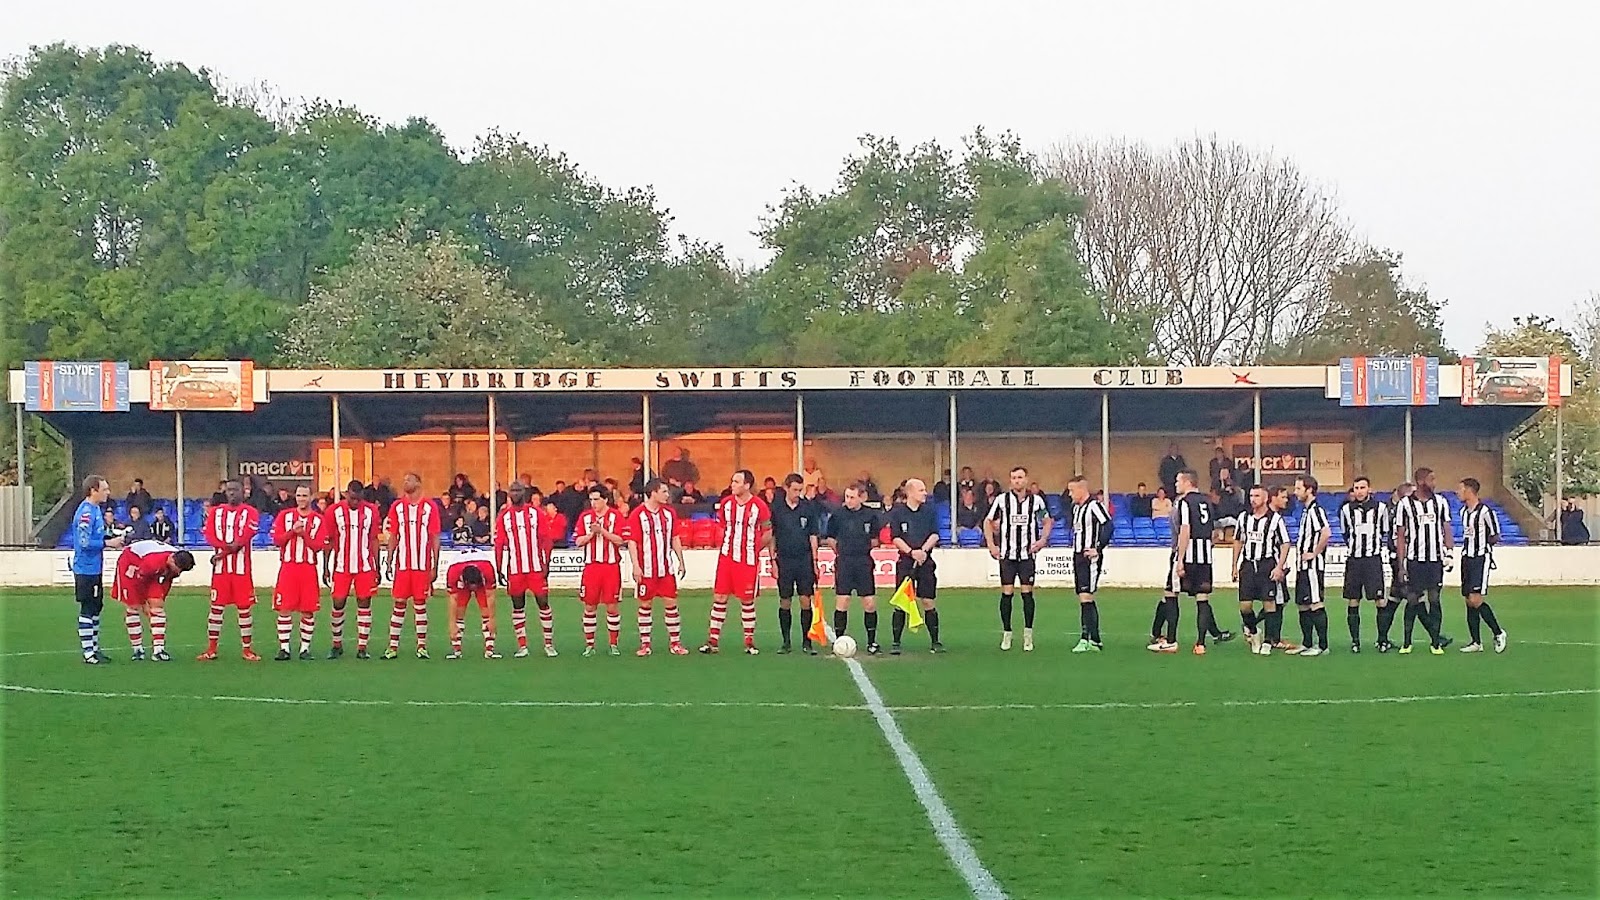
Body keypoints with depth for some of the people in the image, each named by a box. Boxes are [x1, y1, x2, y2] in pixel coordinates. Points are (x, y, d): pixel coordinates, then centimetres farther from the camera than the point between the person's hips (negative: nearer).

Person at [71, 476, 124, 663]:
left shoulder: (95, 509, 12)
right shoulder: (86, 512, -19)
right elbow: (84, 543, -23)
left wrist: (113, 538, 7)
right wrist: (108, 543, -16)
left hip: (95, 569, 10)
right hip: (86, 569, -10)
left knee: (96, 607, 15)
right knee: (88, 609, -4)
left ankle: (94, 648, 23)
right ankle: (88, 652, 0)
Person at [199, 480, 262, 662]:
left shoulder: (250, 513, 2)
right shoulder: (216, 512, 12)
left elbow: (246, 536, -10)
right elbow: (210, 535, -1)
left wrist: (223, 552, -15)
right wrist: (230, 546, -17)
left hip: (242, 568, -2)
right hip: (220, 567, 2)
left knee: (244, 608, 1)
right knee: (216, 607, 4)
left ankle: (247, 649, 7)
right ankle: (211, 649, 8)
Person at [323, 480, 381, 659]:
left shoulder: (371, 511, 1)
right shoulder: (334, 511, -3)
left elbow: (374, 540, 7)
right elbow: (329, 541, 3)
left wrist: (377, 567, 5)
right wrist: (326, 568, 1)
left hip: (365, 566, 1)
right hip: (341, 567, -1)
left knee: (364, 603, -1)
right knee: (338, 603, 2)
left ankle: (362, 647, 3)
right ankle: (337, 644, 17)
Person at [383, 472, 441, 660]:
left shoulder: (429, 507, 1)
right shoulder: (397, 507, 7)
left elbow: (435, 538, 2)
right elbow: (393, 537, 9)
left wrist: (434, 566, -2)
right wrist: (389, 561, 0)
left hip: (423, 565, -1)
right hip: (402, 565, 1)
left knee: (420, 604, 3)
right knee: (399, 604, 2)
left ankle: (422, 646, 9)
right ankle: (393, 647, 4)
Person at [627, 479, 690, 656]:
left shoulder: (669, 512, 8)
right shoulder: (638, 514, -7)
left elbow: (675, 538, 14)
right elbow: (632, 542, -8)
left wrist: (680, 561, 9)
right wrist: (636, 566, -13)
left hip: (666, 568, 4)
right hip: (646, 569, -4)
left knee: (671, 603, 3)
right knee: (645, 605, 3)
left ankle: (675, 643, 9)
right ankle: (645, 644, 11)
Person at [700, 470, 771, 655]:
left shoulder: (759, 506, -8)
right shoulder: (725, 503, 2)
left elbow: (768, 533, 2)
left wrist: (752, 548, 5)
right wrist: (732, 544, 12)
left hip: (748, 561, -3)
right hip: (726, 557, 3)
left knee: (747, 600, 5)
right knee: (719, 597, 1)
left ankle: (749, 641, 16)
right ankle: (713, 640, 6)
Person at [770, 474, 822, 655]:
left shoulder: (808, 507, 3)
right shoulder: (776, 509, 0)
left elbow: (813, 536, 7)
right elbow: (771, 537, 5)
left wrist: (814, 561, 3)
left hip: (804, 560, 0)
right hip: (784, 560, 0)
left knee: (806, 601, -2)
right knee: (784, 602, 4)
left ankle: (806, 642, 6)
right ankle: (786, 642, 12)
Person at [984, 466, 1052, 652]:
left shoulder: (1036, 500, 1)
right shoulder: (1002, 500, 1)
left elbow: (1047, 521, 17)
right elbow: (988, 522, 11)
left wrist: (1042, 540, 2)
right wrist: (991, 545, 3)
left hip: (1027, 554, 0)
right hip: (1007, 554, 0)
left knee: (1027, 592, -3)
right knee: (1006, 593, -1)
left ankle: (1028, 635, 3)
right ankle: (1006, 634, 7)